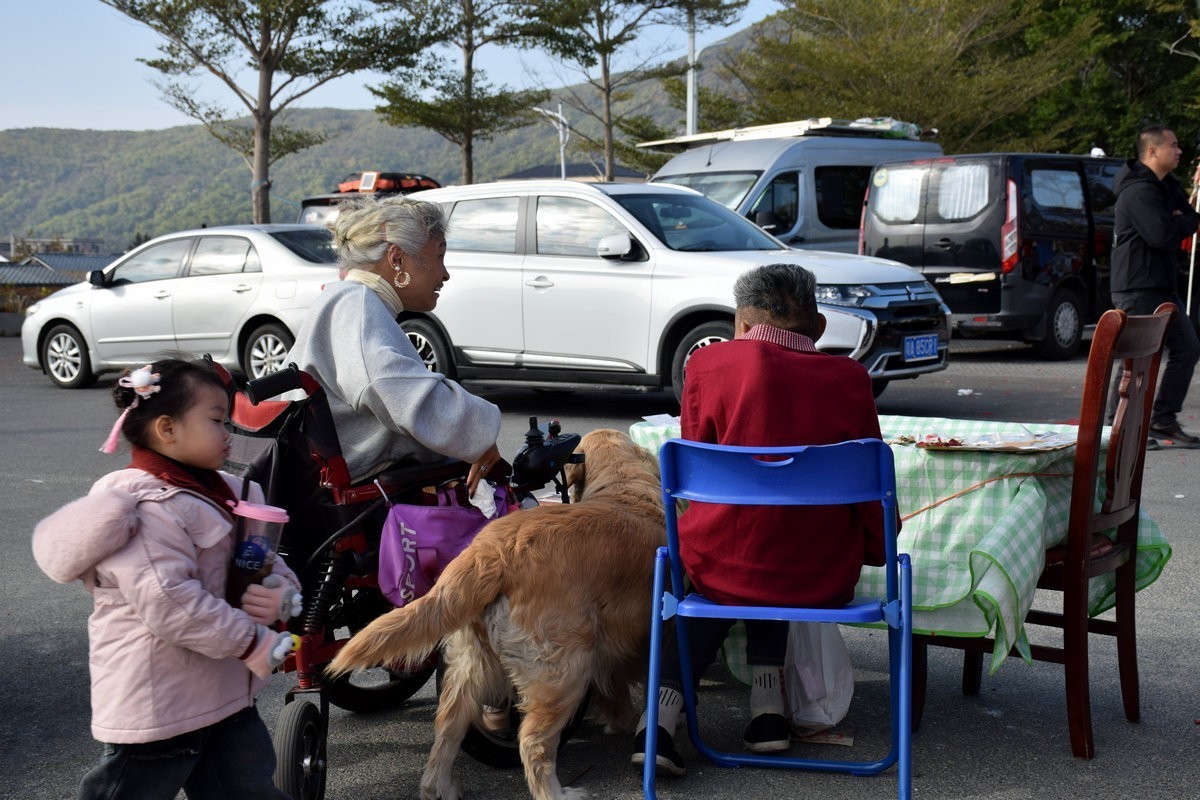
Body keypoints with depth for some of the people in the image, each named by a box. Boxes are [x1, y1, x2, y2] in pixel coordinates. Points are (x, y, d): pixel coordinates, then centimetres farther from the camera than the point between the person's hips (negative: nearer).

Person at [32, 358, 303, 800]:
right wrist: (251, 643, -23)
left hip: (224, 693, 9)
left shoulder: (221, 493, 10)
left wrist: (283, 593, -12)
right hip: (158, 705, -9)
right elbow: (168, 602, -29)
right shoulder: (149, 509, -21)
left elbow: (264, 561, 12)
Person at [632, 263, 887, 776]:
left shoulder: (710, 363, -4)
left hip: (718, 562, -1)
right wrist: (876, 551, 22)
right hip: (824, 579, 1)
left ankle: (663, 708, 15)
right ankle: (767, 700, 22)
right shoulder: (849, 378, -1)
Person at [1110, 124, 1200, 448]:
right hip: (1138, 286, -10)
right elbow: (1162, 235, -25)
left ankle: (1163, 421, 19)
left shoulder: (1168, 186, 16)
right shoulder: (1138, 191, -16)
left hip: (1163, 285, 10)